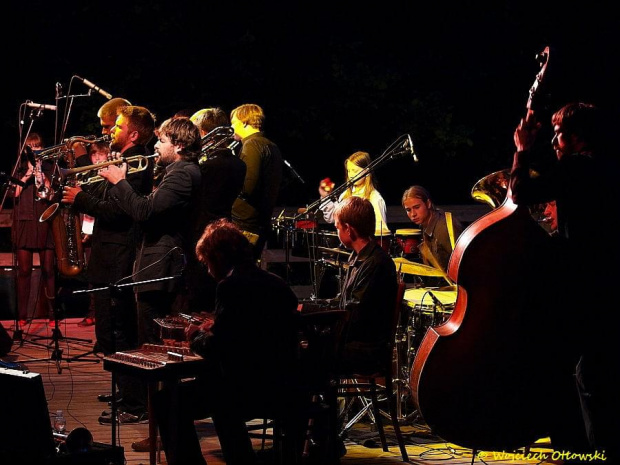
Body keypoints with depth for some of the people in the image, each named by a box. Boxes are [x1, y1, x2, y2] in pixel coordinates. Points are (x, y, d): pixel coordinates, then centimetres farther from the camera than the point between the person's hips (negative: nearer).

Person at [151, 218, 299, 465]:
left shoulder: (232, 285, -14)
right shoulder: (277, 283, 10)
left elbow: (216, 349, -16)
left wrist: (196, 337, 4)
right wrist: (212, 331, 22)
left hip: (251, 389, -9)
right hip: (281, 386, 9)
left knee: (166, 402, 0)